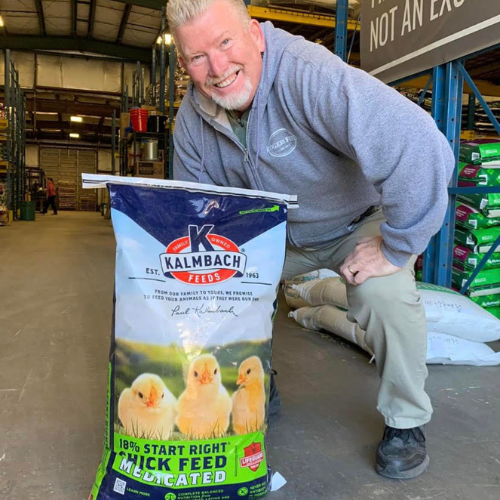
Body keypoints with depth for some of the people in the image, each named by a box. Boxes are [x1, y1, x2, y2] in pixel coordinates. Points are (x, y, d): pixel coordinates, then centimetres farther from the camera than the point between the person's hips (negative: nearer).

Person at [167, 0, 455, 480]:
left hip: (359, 220, -5)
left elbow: (420, 149, -46)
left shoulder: (308, 75, -36)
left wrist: (395, 247, -35)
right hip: (278, 233, 6)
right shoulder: (192, 120, -13)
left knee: (383, 292, -31)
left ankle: (405, 422, -2)